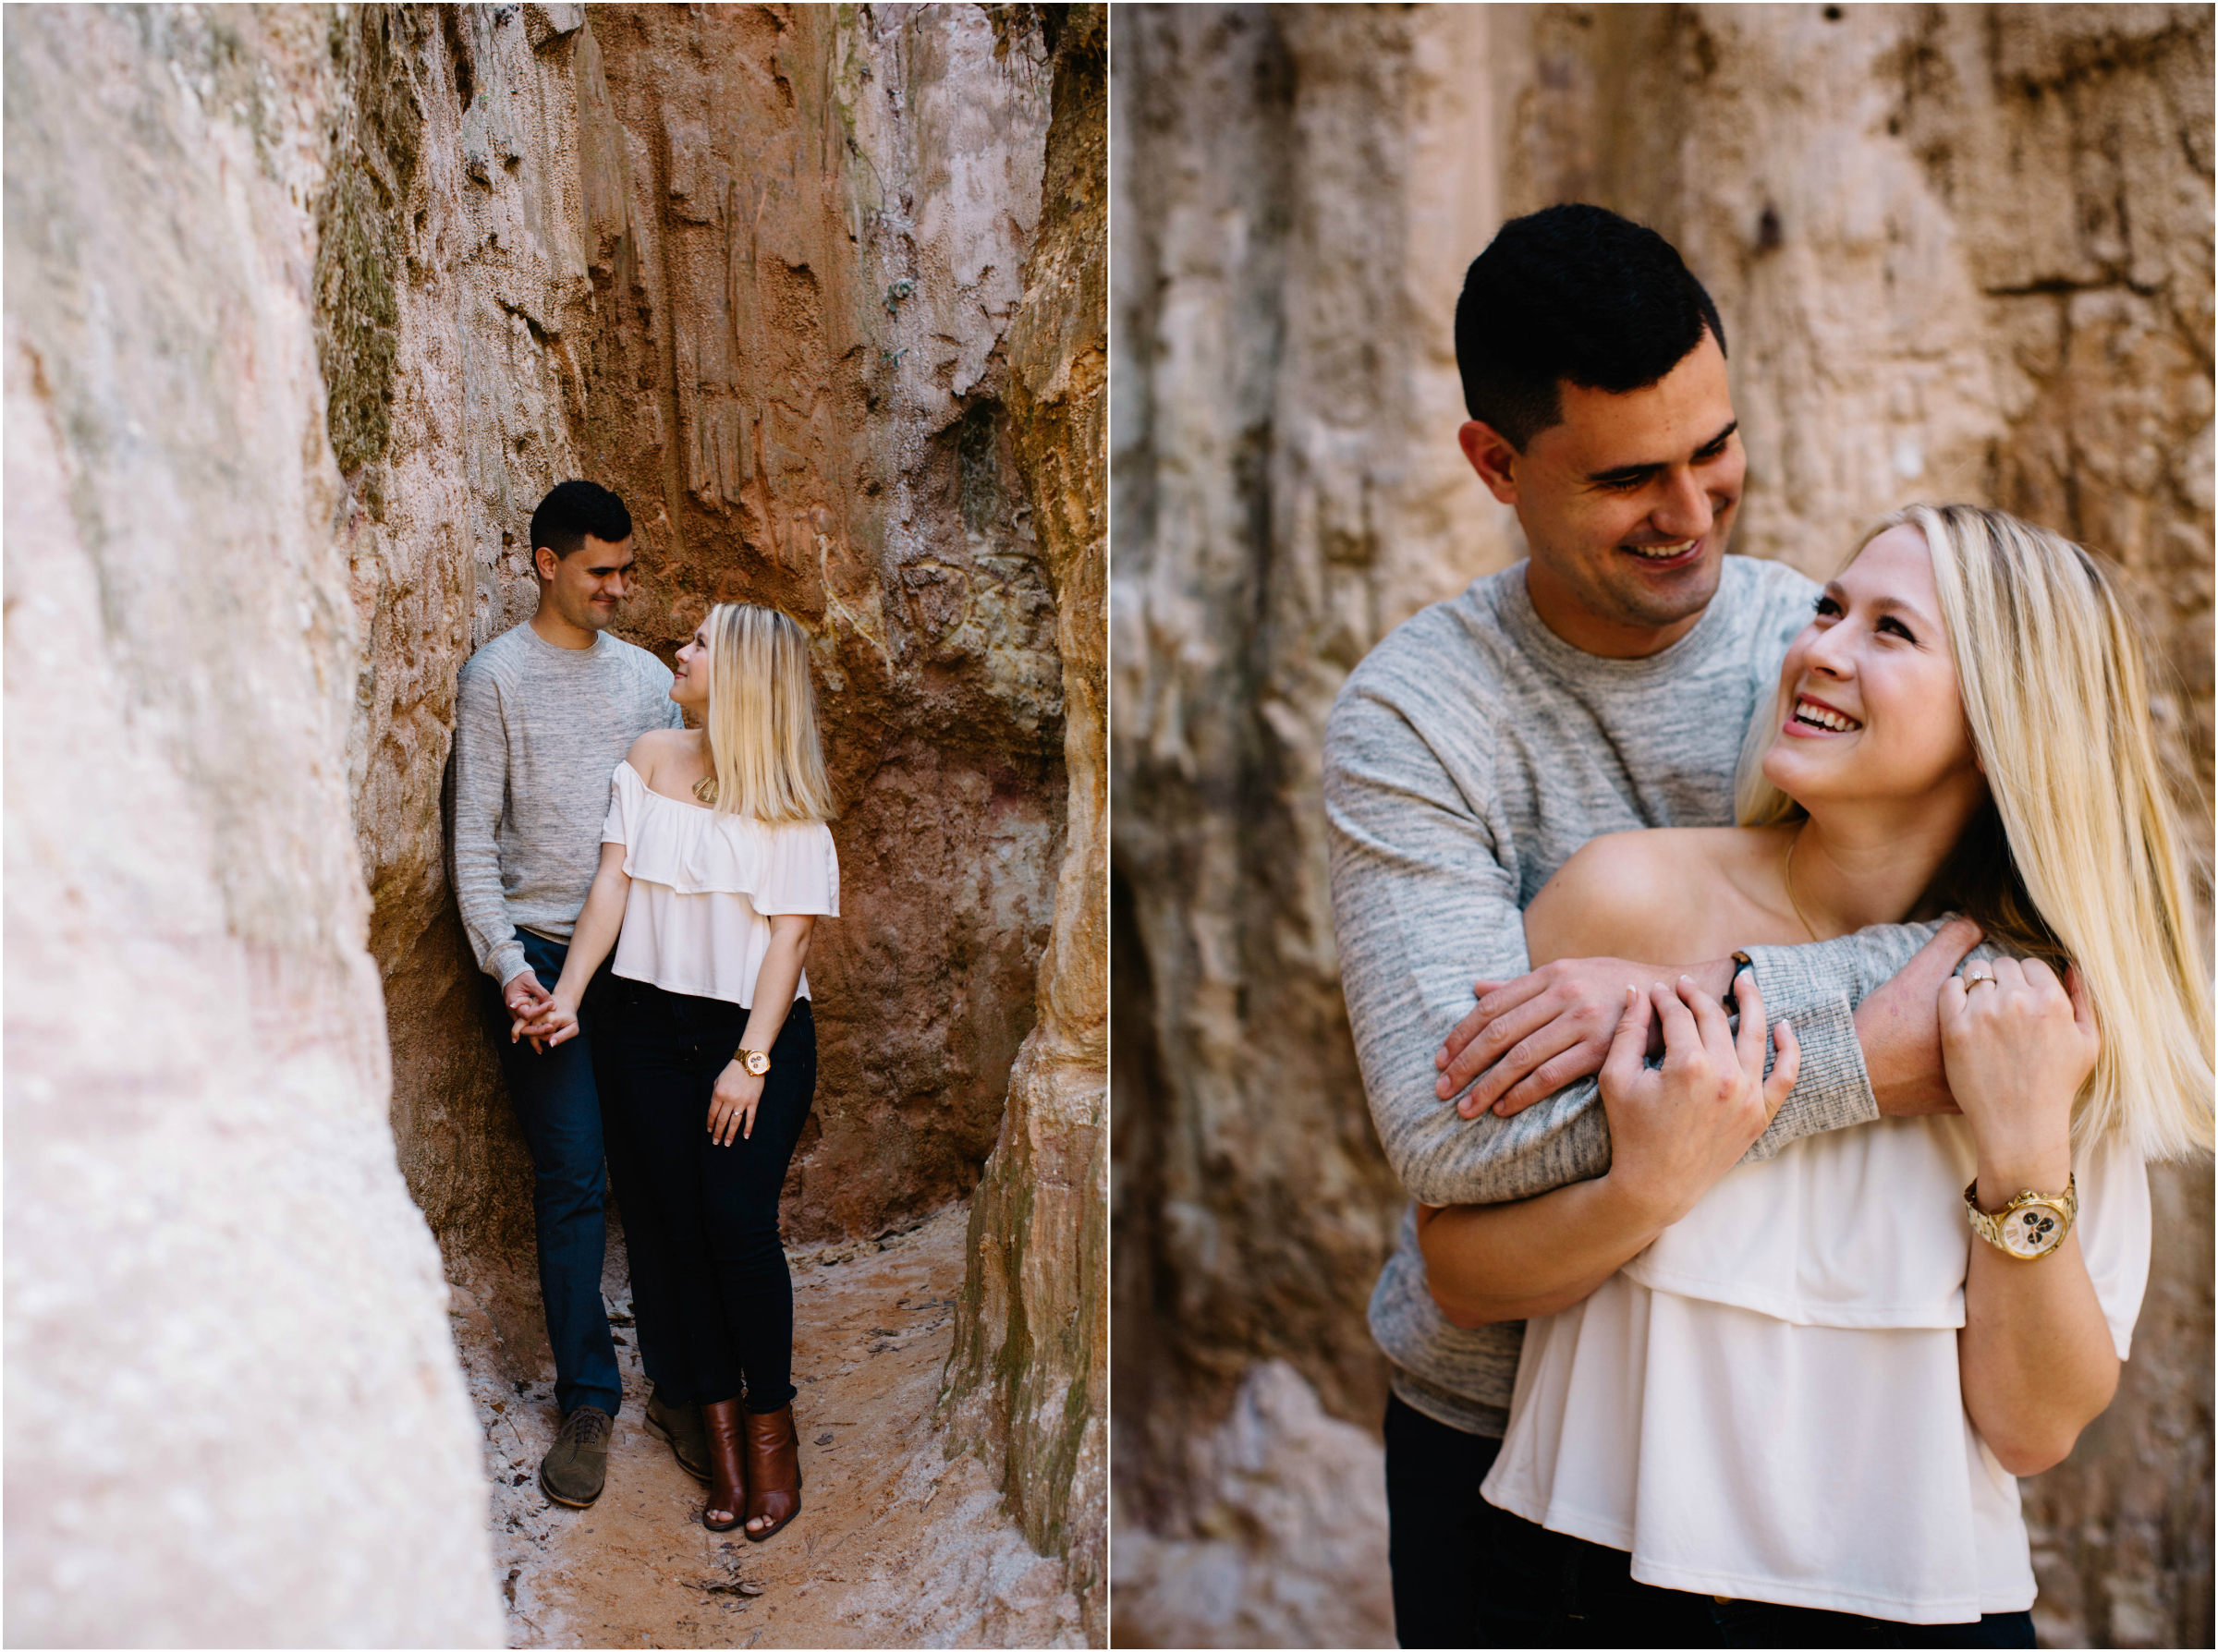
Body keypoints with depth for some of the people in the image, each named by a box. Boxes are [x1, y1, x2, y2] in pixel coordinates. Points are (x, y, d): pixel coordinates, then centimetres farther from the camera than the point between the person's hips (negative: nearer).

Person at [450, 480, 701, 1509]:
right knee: (572, 1181, -2)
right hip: (544, 953, -3)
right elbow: (475, 837, -3)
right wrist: (504, 960, -14)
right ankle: (588, 1404, 10)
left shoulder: (648, 677, 12)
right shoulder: (495, 677, 1)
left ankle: (677, 1388, 15)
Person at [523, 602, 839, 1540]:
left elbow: (790, 934, -8)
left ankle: (771, 1425, 9)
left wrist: (751, 1059, -14)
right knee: (681, 1228, 4)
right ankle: (721, 1433, 15)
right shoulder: (651, 759, 6)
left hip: (759, 1031, -3)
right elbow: (614, 882, 2)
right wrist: (569, 996, -7)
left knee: (738, 1222, -10)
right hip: (655, 1025, 4)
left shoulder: (787, 800, -5)